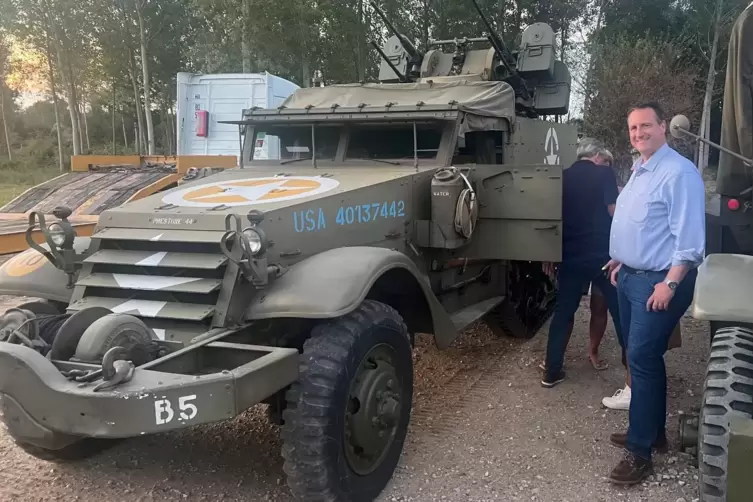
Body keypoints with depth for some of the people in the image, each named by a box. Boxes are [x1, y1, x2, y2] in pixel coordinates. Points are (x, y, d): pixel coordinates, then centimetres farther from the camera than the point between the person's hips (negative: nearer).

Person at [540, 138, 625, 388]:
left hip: (571, 256, 4)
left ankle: (551, 372, 12)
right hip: (602, 254, -4)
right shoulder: (604, 174, -4)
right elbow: (614, 211, -12)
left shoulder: (563, 177, 9)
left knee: (563, 311, 11)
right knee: (619, 309, 11)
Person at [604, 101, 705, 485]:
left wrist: (670, 284, -24)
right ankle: (652, 431, 29)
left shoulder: (679, 173, -17)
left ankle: (639, 451, -1)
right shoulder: (639, 171, 14)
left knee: (641, 359, -9)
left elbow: (689, 237, -21)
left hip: (657, 282, -10)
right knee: (642, 357, 16)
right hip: (630, 277, 10)